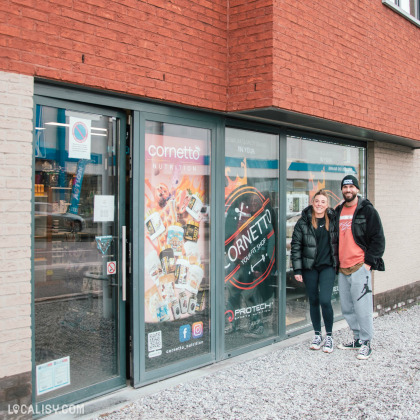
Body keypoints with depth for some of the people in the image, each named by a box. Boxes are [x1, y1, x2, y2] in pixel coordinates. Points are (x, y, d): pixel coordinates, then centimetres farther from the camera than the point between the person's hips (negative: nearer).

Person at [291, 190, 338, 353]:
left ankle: (329, 336, 7)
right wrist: (297, 269, -5)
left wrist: (339, 263, 8)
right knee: (313, 301, 9)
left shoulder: (333, 220, 4)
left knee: (325, 300, -10)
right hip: (309, 267, 1)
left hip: (328, 266, -1)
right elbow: (295, 246, -1)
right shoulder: (303, 222, -1)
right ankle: (317, 335, 25)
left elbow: (338, 242, 12)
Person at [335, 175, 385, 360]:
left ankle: (366, 343, 6)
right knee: (347, 308, 11)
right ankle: (358, 338, 25)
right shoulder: (338, 211, 15)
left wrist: (368, 262, -11)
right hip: (342, 268, 6)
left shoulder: (367, 210, -2)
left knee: (362, 306, -6)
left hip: (360, 266, -6)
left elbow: (378, 239, -4)